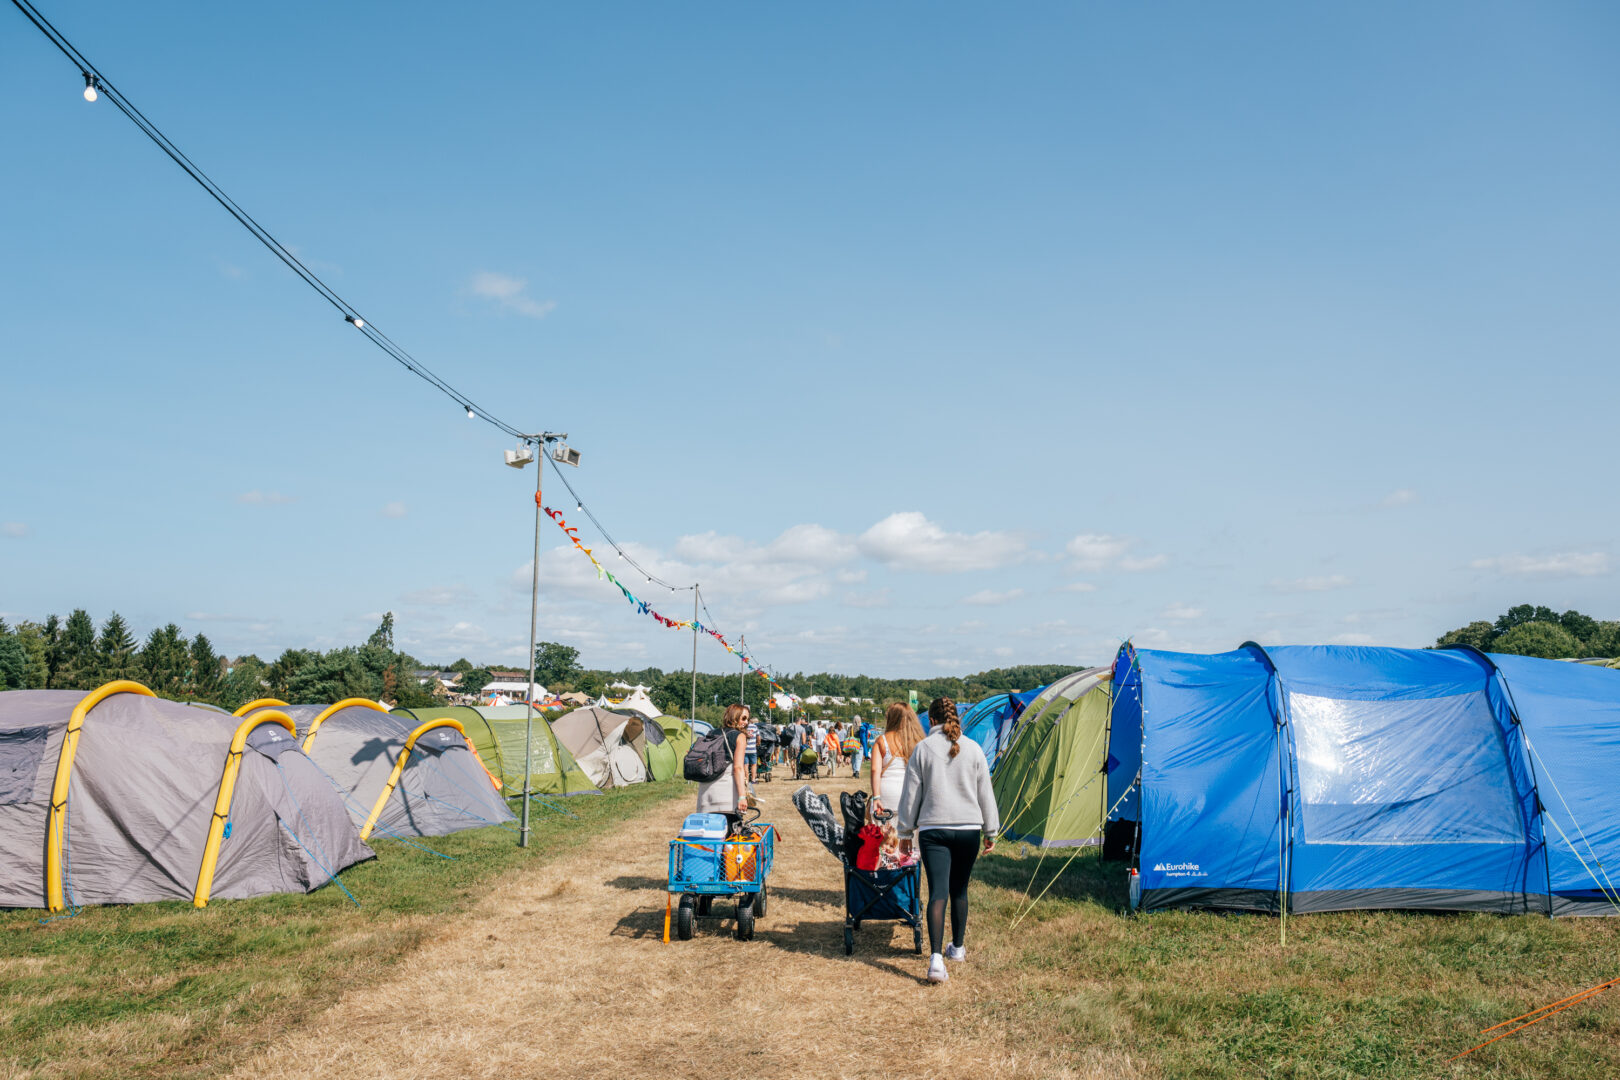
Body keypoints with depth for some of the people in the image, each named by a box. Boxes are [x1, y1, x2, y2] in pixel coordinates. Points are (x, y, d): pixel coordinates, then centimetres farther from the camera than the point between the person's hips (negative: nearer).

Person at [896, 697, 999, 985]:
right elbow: (985, 793, 8)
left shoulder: (923, 749, -3)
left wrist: (905, 829, 12)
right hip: (969, 829, 2)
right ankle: (958, 947, 32)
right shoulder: (973, 749, 2)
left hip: (933, 829, -2)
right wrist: (990, 831, 18)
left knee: (937, 892, -7)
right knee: (959, 890, 18)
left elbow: (911, 794, 1)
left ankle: (936, 957, -20)